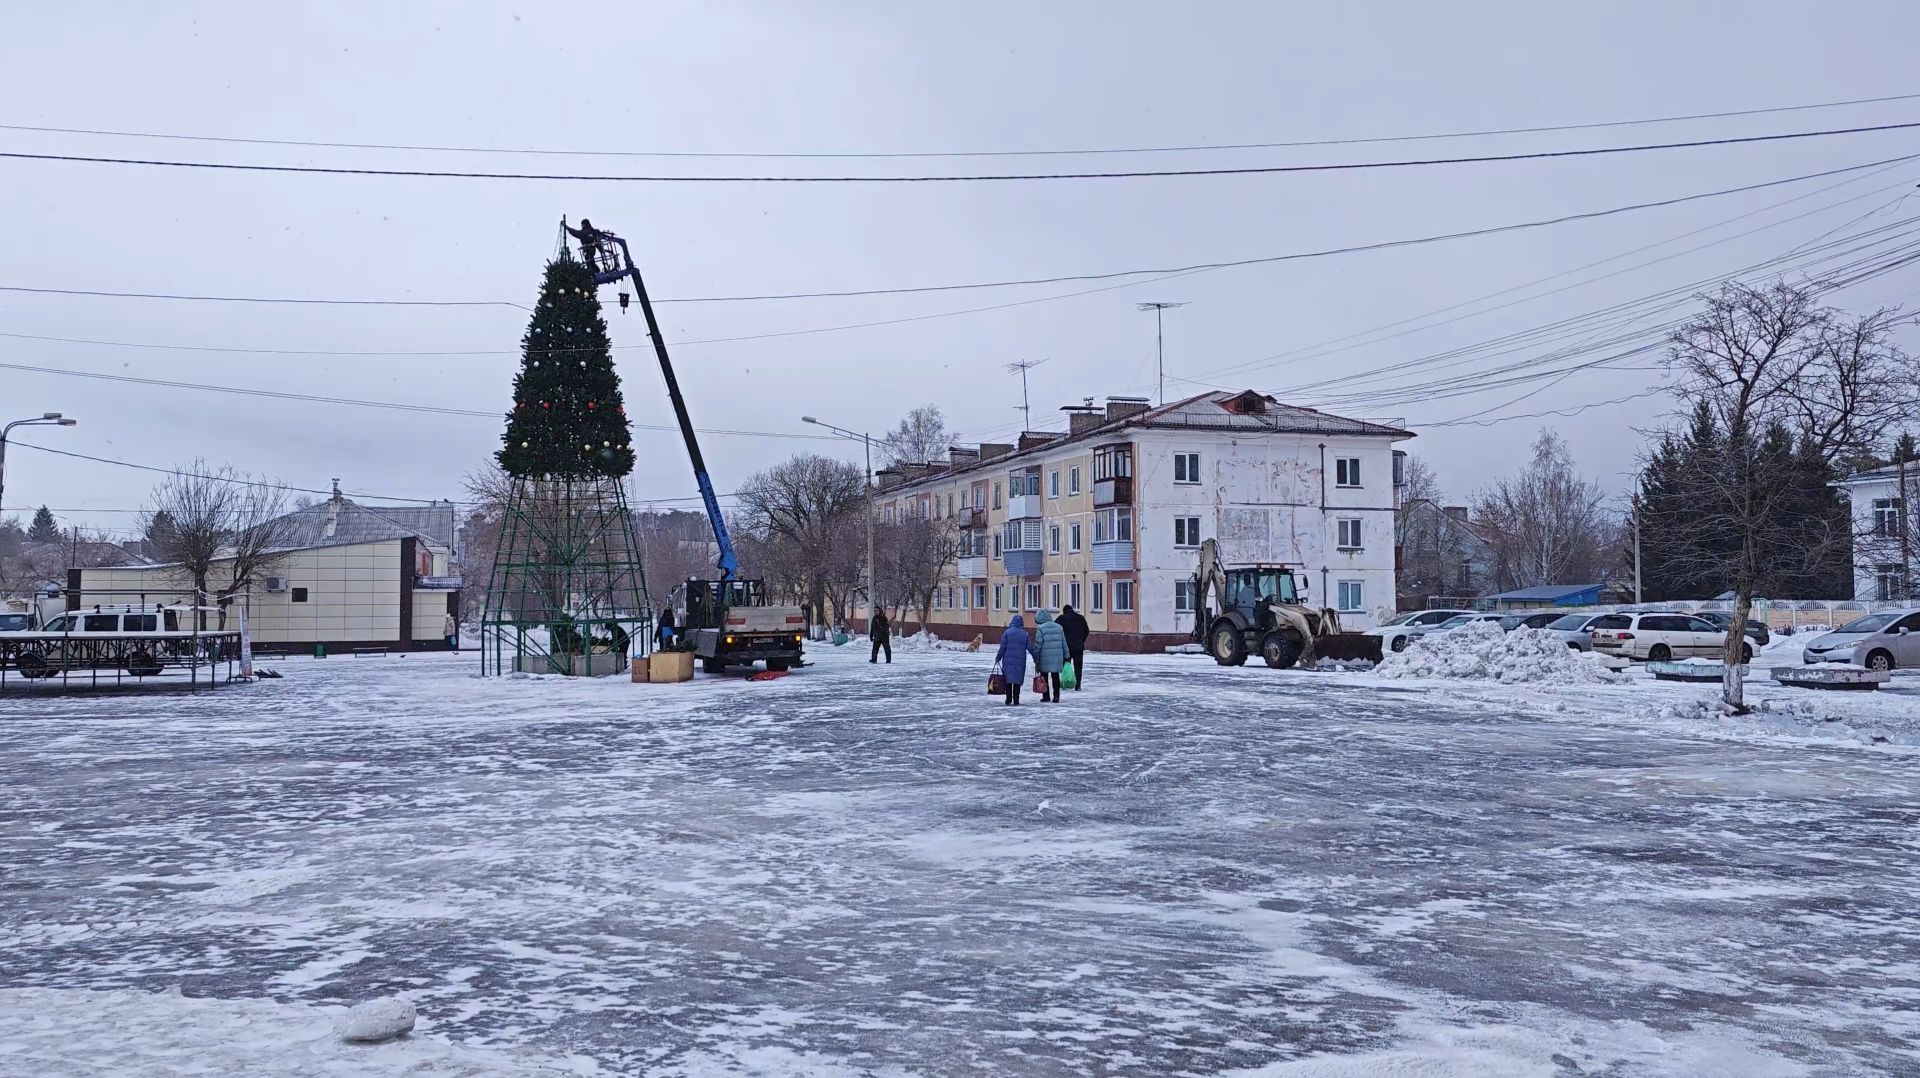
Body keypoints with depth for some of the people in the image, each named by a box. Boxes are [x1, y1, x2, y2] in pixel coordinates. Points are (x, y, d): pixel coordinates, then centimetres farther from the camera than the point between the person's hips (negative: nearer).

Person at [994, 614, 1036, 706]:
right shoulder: (1025, 634, 1)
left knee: (1008, 681, 7)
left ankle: (1008, 700, 3)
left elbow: (1002, 648, -6)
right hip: (1020, 662, 1)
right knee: (1017, 681, 7)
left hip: (1008, 661, -1)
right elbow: (1030, 648, 2)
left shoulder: (1007, 633, -4)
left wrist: (998, 658, 5)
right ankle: (1016, 701, 5)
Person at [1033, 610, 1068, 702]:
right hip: (1057, 658, 4)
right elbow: (1064, 643, 13)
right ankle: (1056, 697, 7)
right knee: (1055, 677, 9)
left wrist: (1035, 657, -4)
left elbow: (1038, 644, -10)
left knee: (1044, 677, 8)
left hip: (1045, 658, -4)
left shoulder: (1040, 628, -9)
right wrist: (1065, 656, 19)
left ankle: (1046, 696, 12)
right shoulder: (1059, 627, 9)